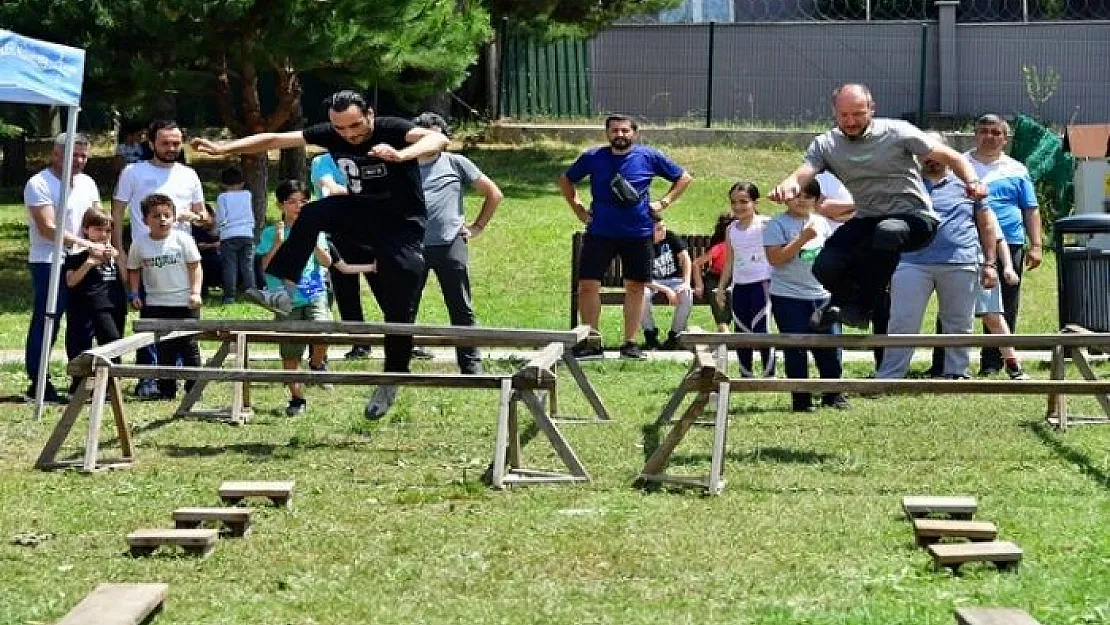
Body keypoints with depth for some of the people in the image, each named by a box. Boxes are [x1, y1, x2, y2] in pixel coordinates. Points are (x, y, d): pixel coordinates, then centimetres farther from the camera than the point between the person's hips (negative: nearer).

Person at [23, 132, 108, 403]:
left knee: (82, 324, 11)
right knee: (45, 323, -5)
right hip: (48, 263, -7)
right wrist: (90, 246, -25)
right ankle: (38, 383, -1)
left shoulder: (87, 183, 12)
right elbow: (48, 229, -19)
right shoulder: (39, 184, -11)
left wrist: (104, 245, -11)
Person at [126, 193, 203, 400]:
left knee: (189, 346, 2)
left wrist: (195, 292, -10)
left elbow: (194, 267, -2)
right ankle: (167, 389, 12)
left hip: (184, 303, -2)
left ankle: (194, 388, 10)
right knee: (164, 349, 6)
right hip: (156, 304, 2)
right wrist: (135, 294, 1)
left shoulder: (182, 239, -5)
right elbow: (134, 270, 11)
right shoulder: (140, 243, 0)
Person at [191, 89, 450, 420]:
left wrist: (400, 155, -57)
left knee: (399, 311, -3)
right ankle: (284, 291, -23)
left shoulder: (392, 130, -22)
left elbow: (439, 139, -39)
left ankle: (391, 382, 14)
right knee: (312, 214, -23)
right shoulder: (330, 134, -8)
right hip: (361, 213, 4)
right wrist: (223, 148, -12)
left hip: (403, 228, -4)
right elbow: (274, 140, -5)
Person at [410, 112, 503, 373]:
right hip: (412, 247, 1)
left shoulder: (456, 163, 10)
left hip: (450, 246, -1)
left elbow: (494, 194, 14)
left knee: (461, 310, 1)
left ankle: (472, 366, 6)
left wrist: (478, 226, 9)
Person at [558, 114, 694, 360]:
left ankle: (630, 343, 13)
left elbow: (684, 178, 11)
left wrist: (663, 202, 1)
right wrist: (578, 208, 8)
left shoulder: (649, 157, 1)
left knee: (635, 287, 4)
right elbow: (566, 180, 18)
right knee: (587, 285, -6)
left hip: (638, 234, 0)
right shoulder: (593, 157, 3)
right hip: (599, 233, 0)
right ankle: (590, 342, 4)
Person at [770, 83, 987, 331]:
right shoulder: (826, 145, 2)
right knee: (826, 267, -20)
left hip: (914, 217, -4)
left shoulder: (898, 132, -7)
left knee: (887, 232, -40)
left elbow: (949, 156, -3)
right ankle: (842, 301, 17)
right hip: (868, 220, 4)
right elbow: (804, 171, -17)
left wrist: (972, 181, -22)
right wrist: (788, 185, -41)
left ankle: (860, 306, -25)